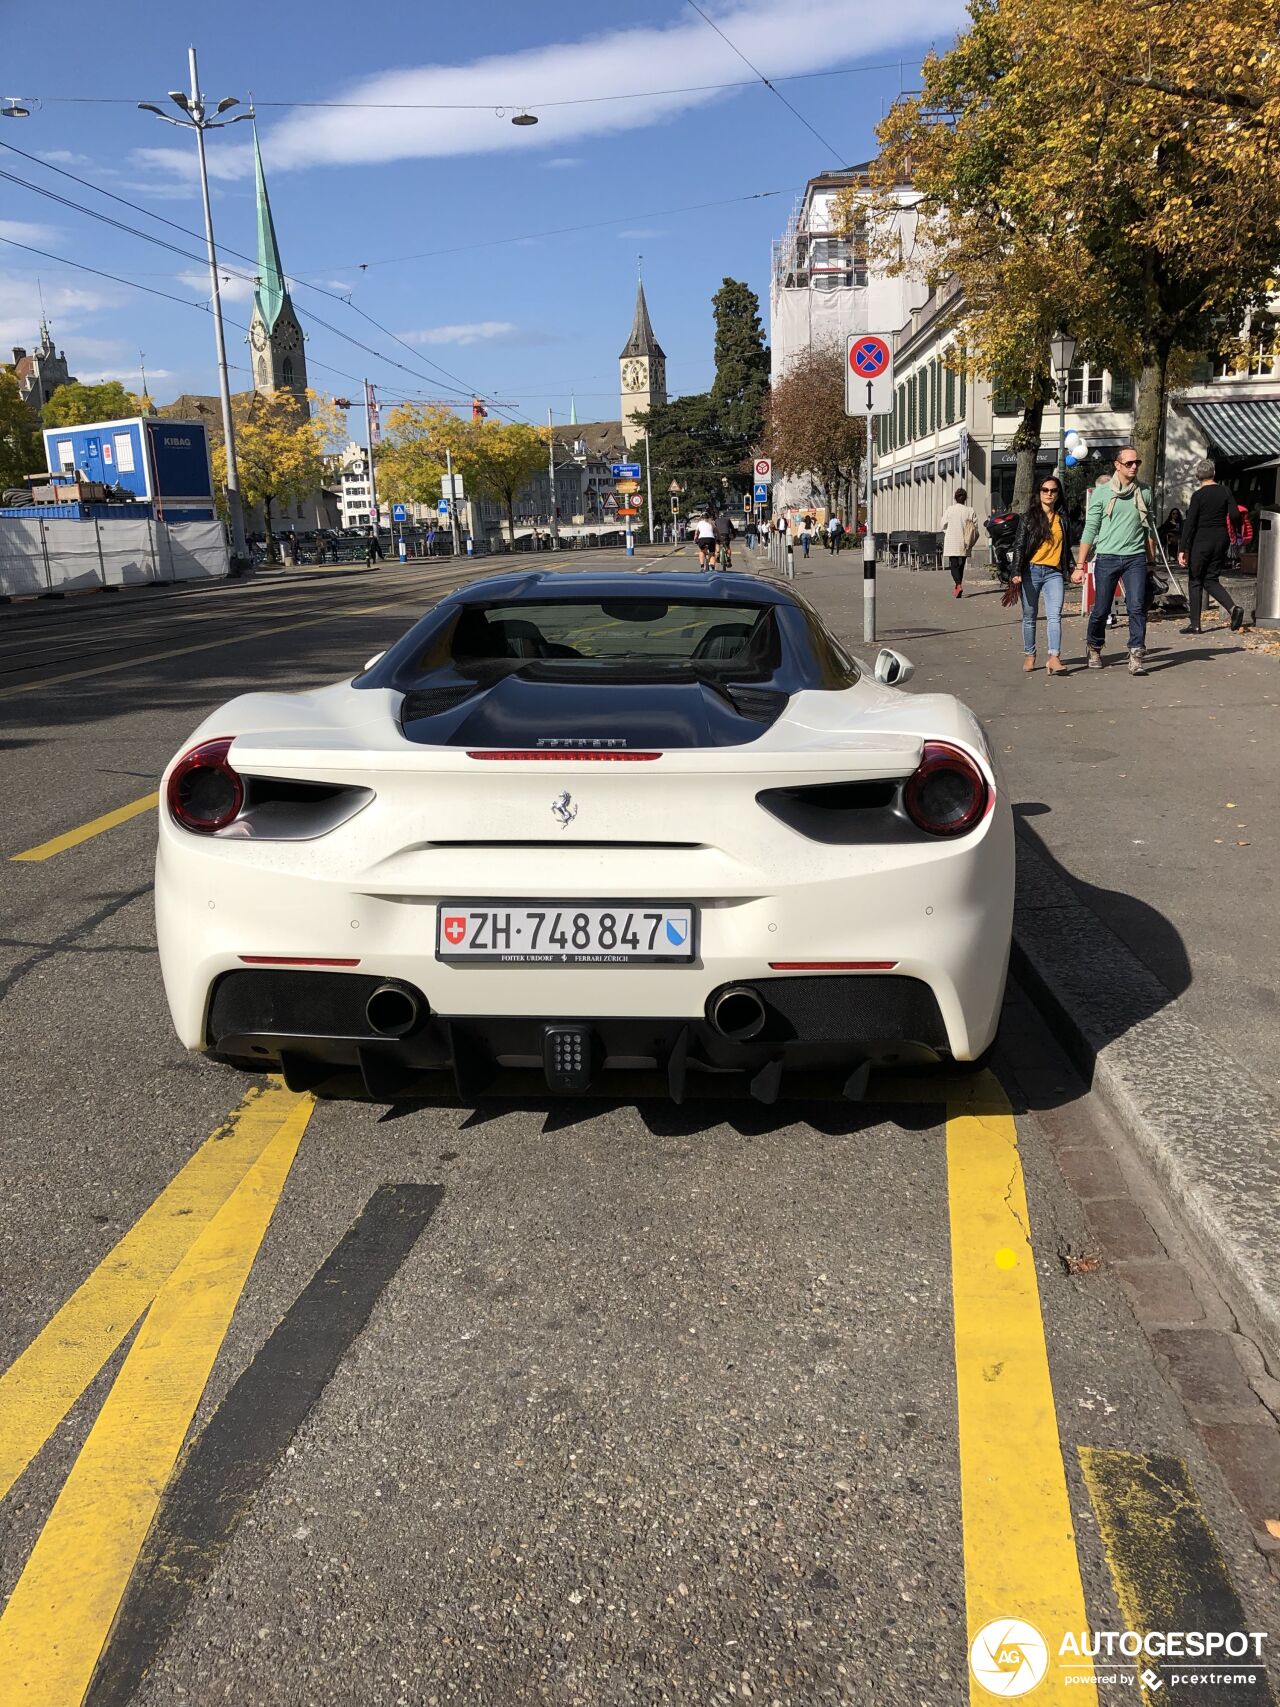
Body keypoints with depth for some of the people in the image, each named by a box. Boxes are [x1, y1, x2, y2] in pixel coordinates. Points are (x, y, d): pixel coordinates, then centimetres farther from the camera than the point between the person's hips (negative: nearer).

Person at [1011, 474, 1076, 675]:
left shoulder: (1063, 519, 14)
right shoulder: (1028, 518, 4)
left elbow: (1067, 547, 21)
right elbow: (1019, 546, -1)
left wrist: (1072, 570, 17)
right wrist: (1016, 572, -12)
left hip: (1054, 573, 1)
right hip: (1031, 571, -1)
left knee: (1054, 616, -15)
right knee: (1029, 617, 8)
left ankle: (1054, 658, -26)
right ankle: (1029, 655, 22)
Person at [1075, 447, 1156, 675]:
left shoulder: (1144, 492, 10)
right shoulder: (1102, 492, 2)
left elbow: (1149, 528, 18)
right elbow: (1090, 529, 1)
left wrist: (1152, 560, 16)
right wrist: (1080, 566, -3)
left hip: (1135, 558, 2)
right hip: (1107, 557, -1)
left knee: (1137, 607, -11)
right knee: (1101, 610, 5)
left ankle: (1137, 656, -9)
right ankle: (1094, 649, 29)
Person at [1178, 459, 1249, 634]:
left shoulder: (1198, 495, -10)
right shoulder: (1225, 491, 3)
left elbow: (1189, 523, -13)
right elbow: (1235, 516, -3)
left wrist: (1182, 549, -14)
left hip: (1202, 541, -5)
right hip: (1221, 539, 5)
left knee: (1195, 582, 5)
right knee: (1211, 580, 14)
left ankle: (1195, 624, 4)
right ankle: (1233, 608, -8)